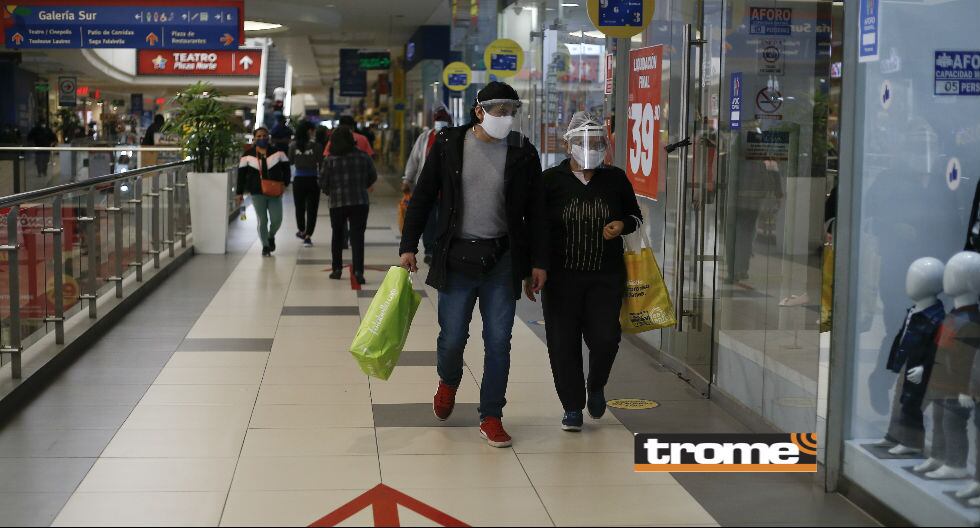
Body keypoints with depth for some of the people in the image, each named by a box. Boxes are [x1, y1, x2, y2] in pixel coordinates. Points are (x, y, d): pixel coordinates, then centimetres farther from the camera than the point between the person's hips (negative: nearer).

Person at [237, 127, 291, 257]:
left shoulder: (277, 152, 2)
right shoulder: (248, 154, 2)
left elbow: (286, 168, 10)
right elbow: (241, 174, 4)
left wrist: (284, 183, -2)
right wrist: (239, 192, 1)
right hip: (257, 193, -1)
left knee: (277, 220, -2)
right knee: (262, 221, 0)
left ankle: (271, 236, 30)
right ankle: (265, 246, 13)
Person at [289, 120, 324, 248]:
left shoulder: (293, 145, -4)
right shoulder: (316, 145, -11)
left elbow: (290, 161, 5)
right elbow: (321, 163, -8)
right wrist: (322, 179, 5)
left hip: (298, 180, 2)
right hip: (312, 179, -2)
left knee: (300, 207, 20)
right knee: (312, 209, 5)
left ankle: (301, 231, 37)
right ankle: (308, 236, -1)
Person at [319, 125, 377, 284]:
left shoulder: (330, 160, -7)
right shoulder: (363, 157, -2)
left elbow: (322, 182, -4)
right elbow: (373, 177, 9)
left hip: (337, 202, 0)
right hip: (360, 202, 0)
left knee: (337, 235, 17)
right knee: (357, 236, 0)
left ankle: (337, 269, 22)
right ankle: (358, 270, -11)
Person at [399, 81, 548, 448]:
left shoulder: (523, 153, 0)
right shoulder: (448, 145, -1)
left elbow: (536, 211, 5)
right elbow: (423, 197, 5)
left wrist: (538, 261, 2)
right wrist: (409, 245, 0)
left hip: (502, 260, 1)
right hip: (457, 256, -1)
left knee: (498, 342, 2)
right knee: (452, 338, 2)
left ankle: (491, 416, 15)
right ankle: (448, 383, 36)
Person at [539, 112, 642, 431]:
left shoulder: (616, 179, 5)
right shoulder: (551, 180, -1)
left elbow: (635, 216, 18)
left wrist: (623, 225, -6)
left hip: (606, 276, 1)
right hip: (562, 277, -1)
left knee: (605, 338, -9)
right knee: (563, 343, 1)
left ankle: (596, 386, 23)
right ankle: (573, 407, 18)